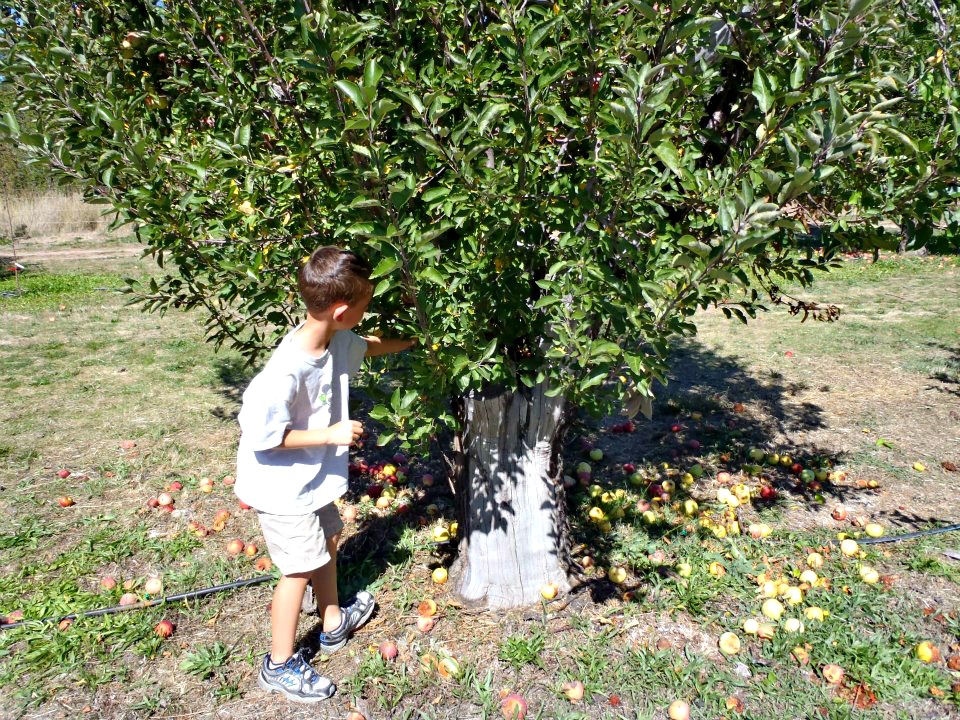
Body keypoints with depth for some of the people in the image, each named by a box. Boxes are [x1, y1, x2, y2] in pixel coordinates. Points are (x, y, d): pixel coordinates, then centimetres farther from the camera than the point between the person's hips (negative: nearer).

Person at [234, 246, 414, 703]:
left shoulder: (336, 341, -10)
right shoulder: (287, 371, -35)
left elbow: (368, 347, 14)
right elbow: (261, 434, -28)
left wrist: (414, 340, 21)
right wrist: (329, 434, -26)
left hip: (313, 477, 9)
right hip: (283, 487, -9)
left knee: (328, 540, 24)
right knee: (300, 568, 5)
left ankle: (334, 622, 49)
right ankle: (280, 666, 27)